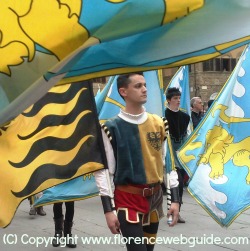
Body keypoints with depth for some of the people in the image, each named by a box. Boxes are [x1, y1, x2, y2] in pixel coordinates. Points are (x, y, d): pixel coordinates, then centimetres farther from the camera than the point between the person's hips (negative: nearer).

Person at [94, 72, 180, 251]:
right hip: (128, 199, -5)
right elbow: (103, 170, -9)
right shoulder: (112, 128, -10)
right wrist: (109, 209, -13)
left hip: (156, 197, 5)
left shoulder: (159, 123, 5)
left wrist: (174, 199, 4)